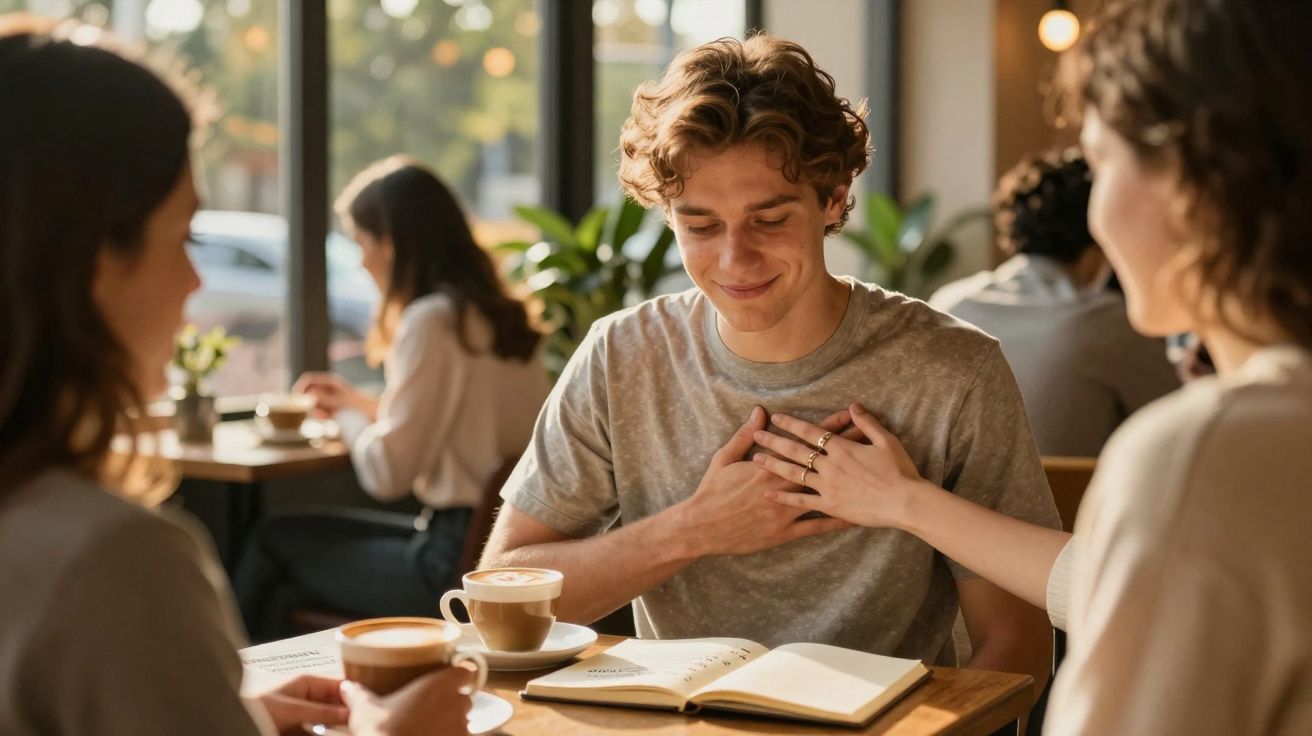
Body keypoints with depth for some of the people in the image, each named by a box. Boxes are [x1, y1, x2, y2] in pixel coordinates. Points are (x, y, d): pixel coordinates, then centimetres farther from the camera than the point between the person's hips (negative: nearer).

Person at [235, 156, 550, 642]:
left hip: (459, 563, -8)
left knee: (276, 540, 9)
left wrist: (347, 418, 5)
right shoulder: (496, 313, 10)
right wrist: (364, 405, 23)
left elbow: (386, 474, -15)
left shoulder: (431, 321, -15)